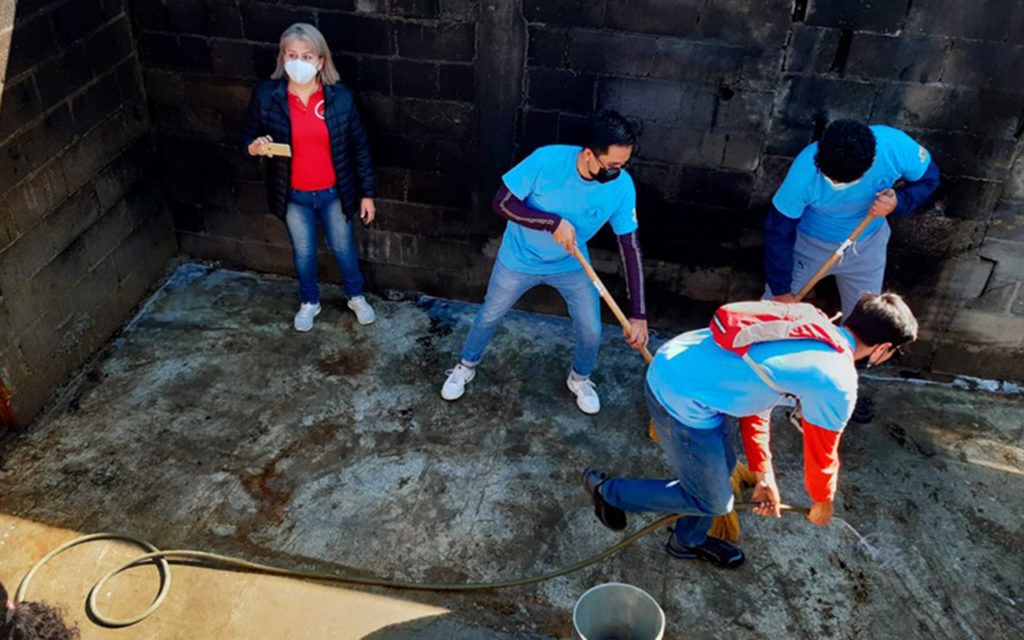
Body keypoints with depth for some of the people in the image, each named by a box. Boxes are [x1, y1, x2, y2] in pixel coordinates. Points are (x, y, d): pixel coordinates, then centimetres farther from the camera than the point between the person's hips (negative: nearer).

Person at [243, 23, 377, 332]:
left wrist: (367, 192, -2)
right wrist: (257, 146, -28)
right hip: (293, 196, 1)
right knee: (303, 252, 21)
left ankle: (356, 297, 47)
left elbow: (359, 146, -5)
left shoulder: (340, 97, -15)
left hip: (333, 193, 0)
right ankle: (309, 302, 47)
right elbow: (248, 138, -3)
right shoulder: (265, 95, -15)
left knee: (343, 248, 20)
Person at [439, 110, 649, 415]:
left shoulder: (622, 186, -25)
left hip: (572, 265, 2)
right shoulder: (547, 160, -33)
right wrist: (554, 222, -38)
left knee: (591, 331, 5)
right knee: (489, 317, 16)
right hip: (520, 259, -2)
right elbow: (501, 202, -25)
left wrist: (638, 314, -23)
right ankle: (466, 366, 46)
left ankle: (580, 378, 38)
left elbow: (631, 247, -19)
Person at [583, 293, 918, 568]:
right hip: (683, 400, -9)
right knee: (714, 502, 13)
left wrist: (765, 477, 23)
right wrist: (823, 504, 24)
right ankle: (609, 491, 26)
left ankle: (688, 541, 50)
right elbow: (821, 455, 1)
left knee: (721, 466, 27)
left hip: (671, 360, 9)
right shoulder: (838, 383, -14)